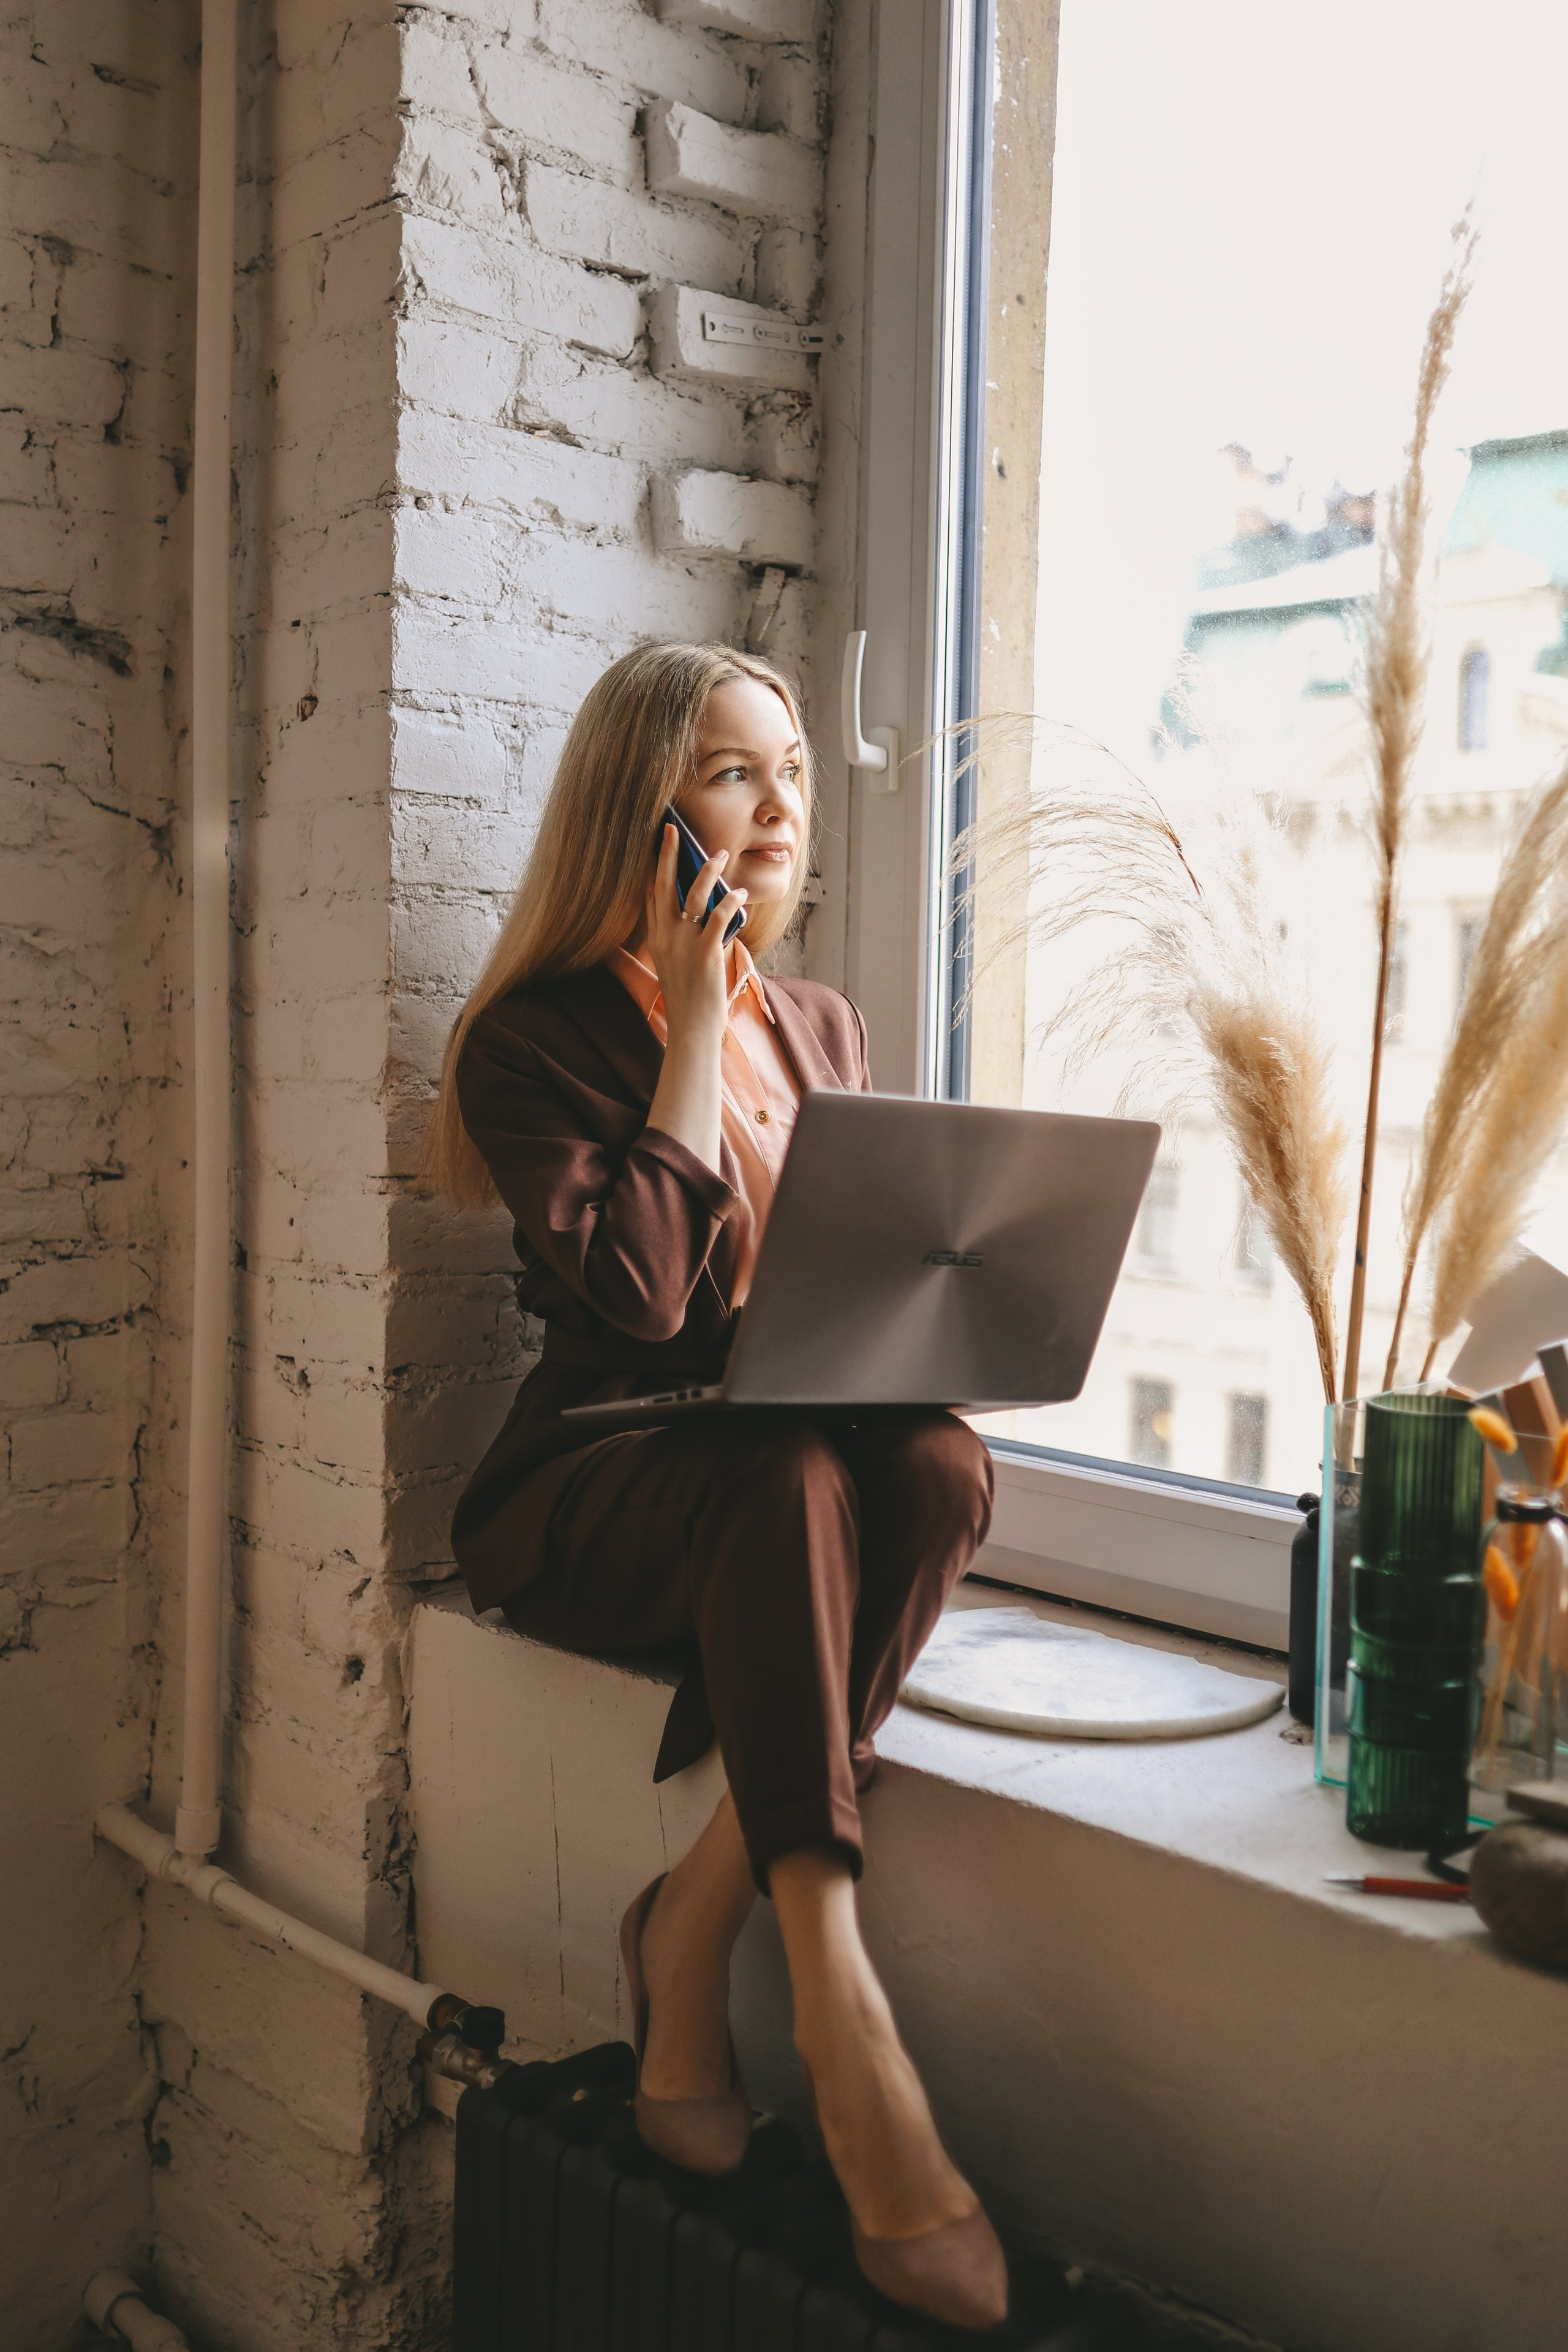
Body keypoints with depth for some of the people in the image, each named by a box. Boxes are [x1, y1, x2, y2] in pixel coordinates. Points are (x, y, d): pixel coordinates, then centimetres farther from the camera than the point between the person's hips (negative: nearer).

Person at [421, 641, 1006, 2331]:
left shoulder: (823, 1029, 14)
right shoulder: (534, 1036, -4)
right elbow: (636, 1295, -19)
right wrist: (693, 1020, -14)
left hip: (795, 1453, 5)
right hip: (589, 1490, -4)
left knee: (942, 1469, -30)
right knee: (790, 1482, -37)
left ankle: (693, 1926, -23)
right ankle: (837, 2010, -36)